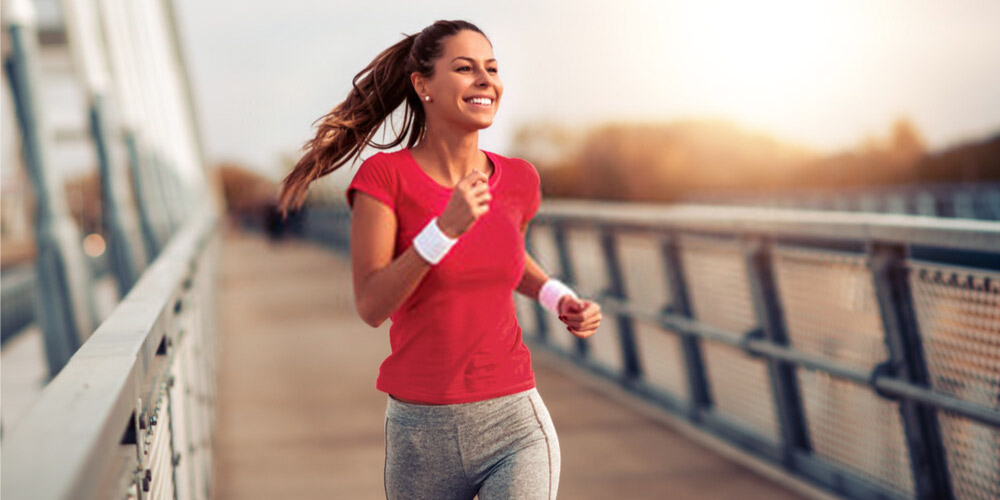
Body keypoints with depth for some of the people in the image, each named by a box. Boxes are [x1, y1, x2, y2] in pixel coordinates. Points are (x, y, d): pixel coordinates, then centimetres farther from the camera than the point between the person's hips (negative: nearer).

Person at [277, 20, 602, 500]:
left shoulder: (518, 179, 2)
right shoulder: (383, 175, -8)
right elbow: (371, 306, -16)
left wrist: (560, 299, 6)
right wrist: (446, 227, -28)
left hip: (513, 427, 1)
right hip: (421, 437, -1)